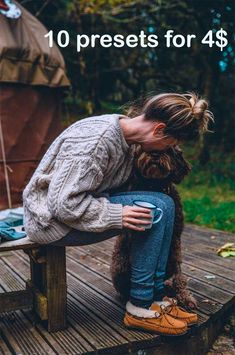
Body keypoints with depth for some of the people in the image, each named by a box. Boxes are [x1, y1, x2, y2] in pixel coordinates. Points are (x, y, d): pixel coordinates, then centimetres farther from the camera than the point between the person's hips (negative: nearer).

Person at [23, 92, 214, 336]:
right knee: (156, 207, -20)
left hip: (69, 206, 9)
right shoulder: (97, 139, -27)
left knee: (165, 205, -4)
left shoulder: (124, 136, 2)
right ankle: (140, 308, -9)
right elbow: (64, 204, -27)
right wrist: (117, 215, -24)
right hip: (51, 220, -9)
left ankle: (157, 298, 2)